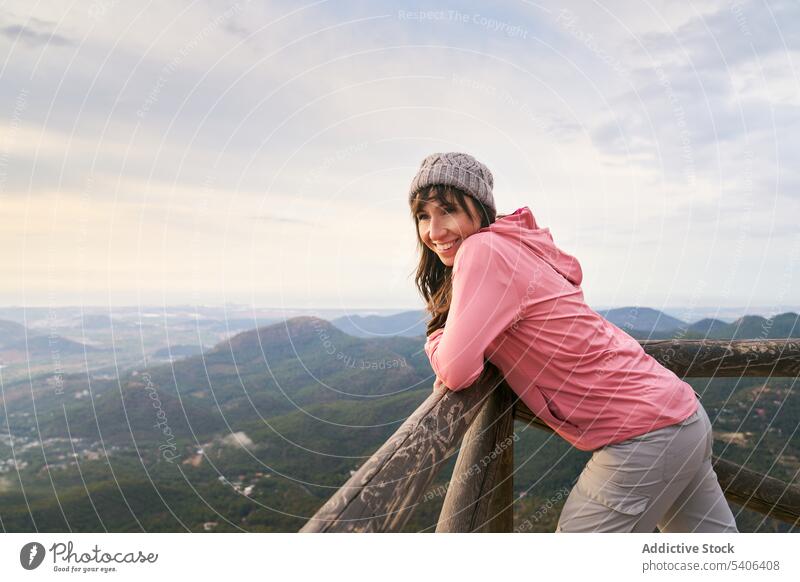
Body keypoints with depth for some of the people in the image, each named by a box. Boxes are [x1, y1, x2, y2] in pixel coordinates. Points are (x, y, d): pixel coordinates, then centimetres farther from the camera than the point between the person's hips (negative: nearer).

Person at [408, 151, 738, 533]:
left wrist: (435, 341, -1)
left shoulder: (484, 248, -17)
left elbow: (457, 371, -23)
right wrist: (452, 346, 0)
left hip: (643, 436, -9)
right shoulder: (517, 243, 10)